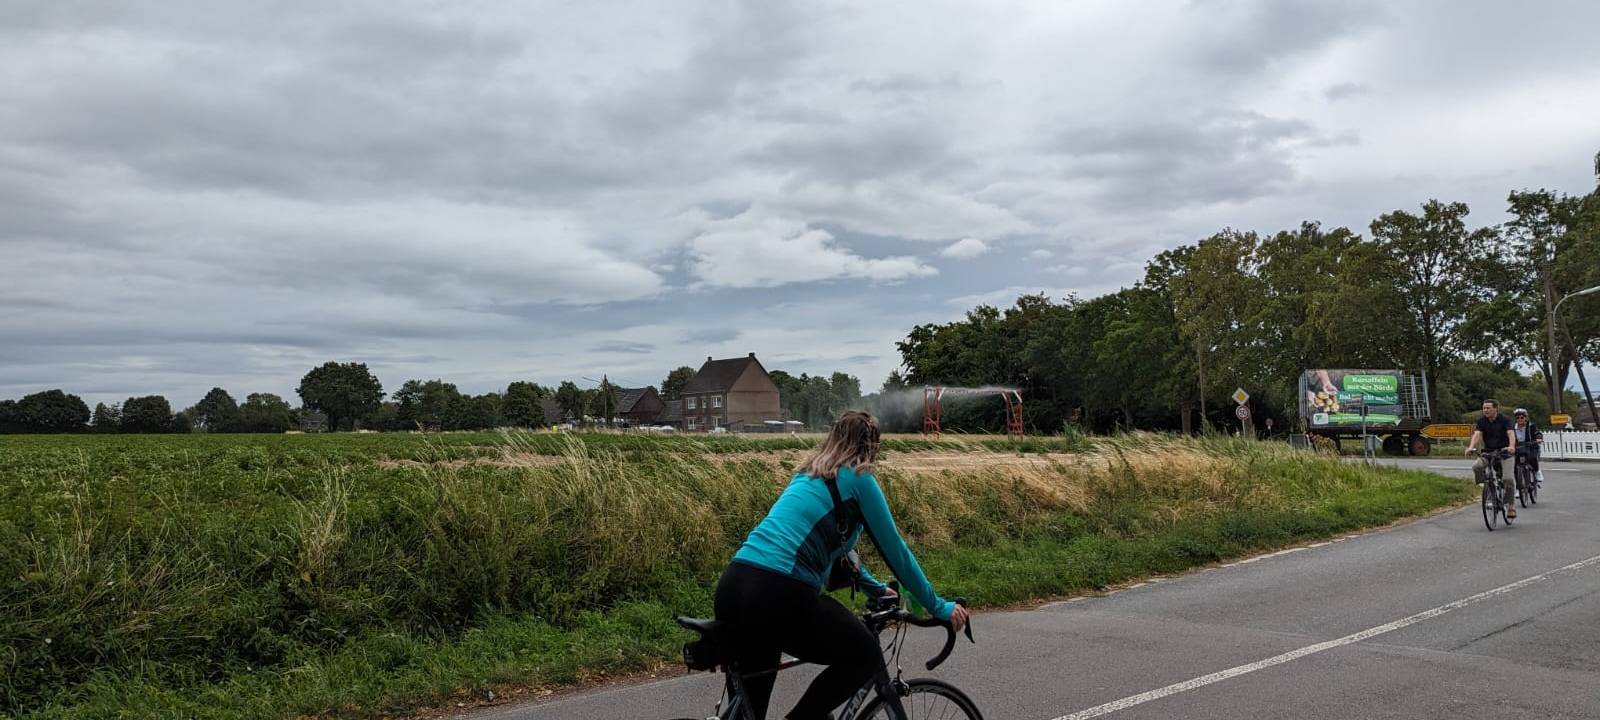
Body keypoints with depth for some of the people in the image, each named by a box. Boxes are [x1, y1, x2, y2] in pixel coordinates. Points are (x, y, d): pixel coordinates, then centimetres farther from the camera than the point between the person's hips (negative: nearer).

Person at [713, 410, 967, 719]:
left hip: (730, 588, 8)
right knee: (866, 655, 16)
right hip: (780, 595, -8)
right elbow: (894, 549, 8)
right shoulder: (858, 478, 5)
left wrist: (879, 589, 47)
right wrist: (939, 607, 18)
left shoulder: (807, 474, 26)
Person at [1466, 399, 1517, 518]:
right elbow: (1477, 434, -13)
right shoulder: (1482, 421, 1)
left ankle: (1511, 505, 3)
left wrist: (1512, 446, -43)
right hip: (1488, 453, 3)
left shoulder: (1504, 420, -7)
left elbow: (1510, 434, -22)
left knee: (1508, 479, -14)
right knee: (1476, 467, -27)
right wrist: (1471, 447, -32)